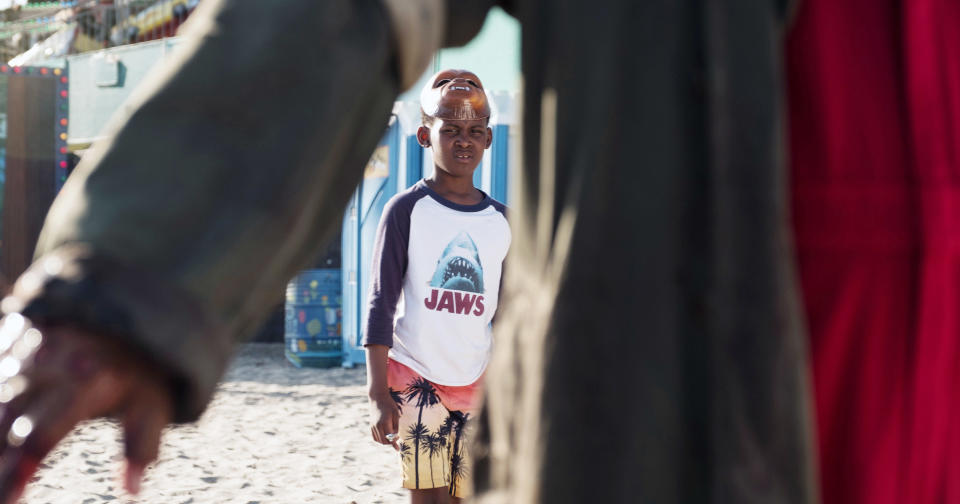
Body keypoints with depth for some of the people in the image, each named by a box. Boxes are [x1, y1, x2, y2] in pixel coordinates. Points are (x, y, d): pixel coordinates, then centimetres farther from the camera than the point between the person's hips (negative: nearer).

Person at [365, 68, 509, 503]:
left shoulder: (500, 221, 10)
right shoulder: (407, 210, -2)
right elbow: (381, 304, -5)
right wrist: (379, 394, -12)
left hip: (477, 385, 4)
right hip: (416, 377, -4)